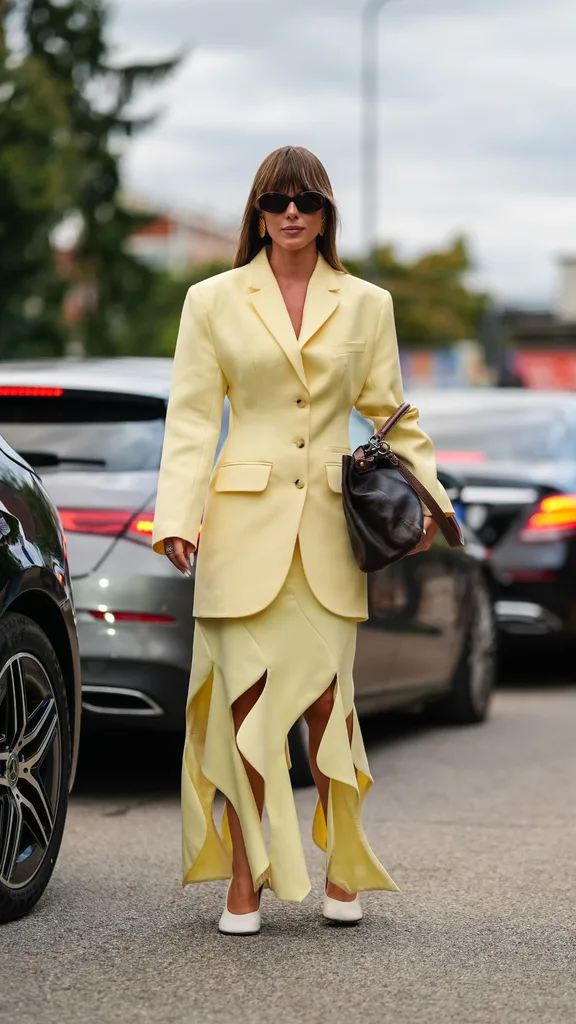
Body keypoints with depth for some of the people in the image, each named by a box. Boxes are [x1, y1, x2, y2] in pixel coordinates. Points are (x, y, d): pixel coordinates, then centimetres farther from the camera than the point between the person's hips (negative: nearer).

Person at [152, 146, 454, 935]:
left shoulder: (366, 305, 11)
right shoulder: (212, 301, 6)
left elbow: (391, 415, 14)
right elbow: (191, 419, 3)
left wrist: (423, 499, 0)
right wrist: (178, 516, -9)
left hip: (330, 525, 1)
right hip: (245, 519, -1)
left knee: (327, 698, -2)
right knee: (247, 700, -4)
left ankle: (343, 869, 14)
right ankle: (243, 879, 6)